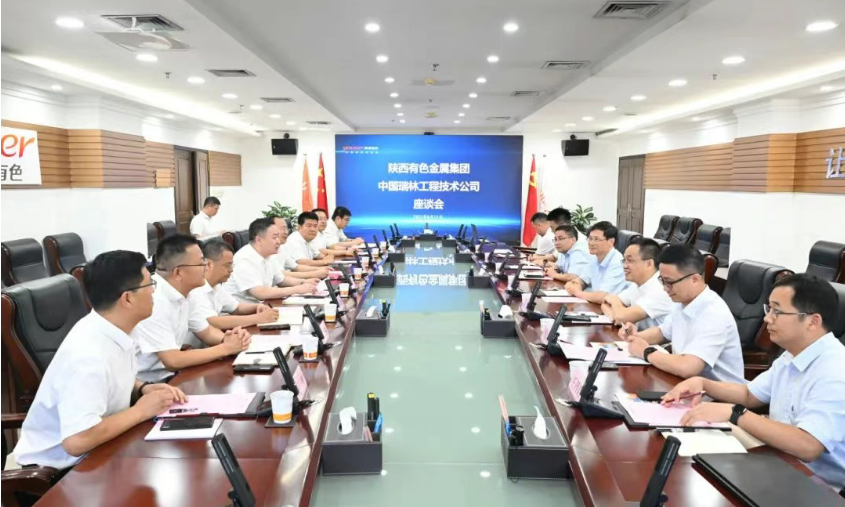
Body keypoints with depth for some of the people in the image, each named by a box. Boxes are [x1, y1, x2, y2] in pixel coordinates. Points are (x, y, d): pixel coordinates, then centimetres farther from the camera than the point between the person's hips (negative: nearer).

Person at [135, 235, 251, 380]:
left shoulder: (181, 293, 2)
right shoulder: (153, 301, -25)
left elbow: (206, 331, 14)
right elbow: (172, 361, -26)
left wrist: (226, 338, -8)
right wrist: (226, 348, -18)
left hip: (169, 375, 8)